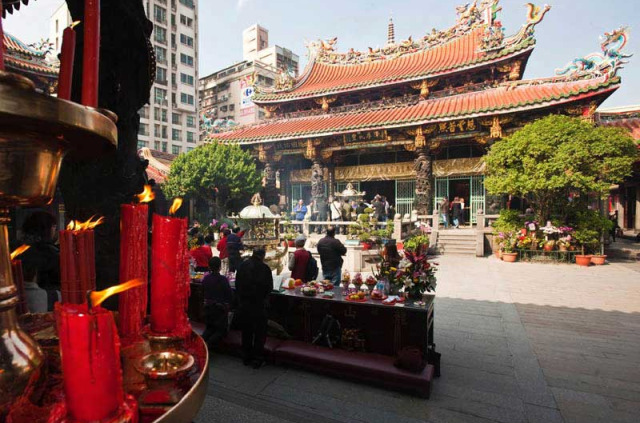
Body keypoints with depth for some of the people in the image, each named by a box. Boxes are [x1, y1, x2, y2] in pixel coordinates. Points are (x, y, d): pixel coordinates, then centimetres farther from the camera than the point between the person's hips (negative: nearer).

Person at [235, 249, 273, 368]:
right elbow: (269, 287, -8)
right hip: (258, 303, -4)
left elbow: (237, 284, 4)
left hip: (243, 303, 4)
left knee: (246, 331, 19)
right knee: (259, 332, 11)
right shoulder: (264, 268, -14)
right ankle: (257, 359, 17)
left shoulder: (242, 265, -1)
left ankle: (246, 358, 30)